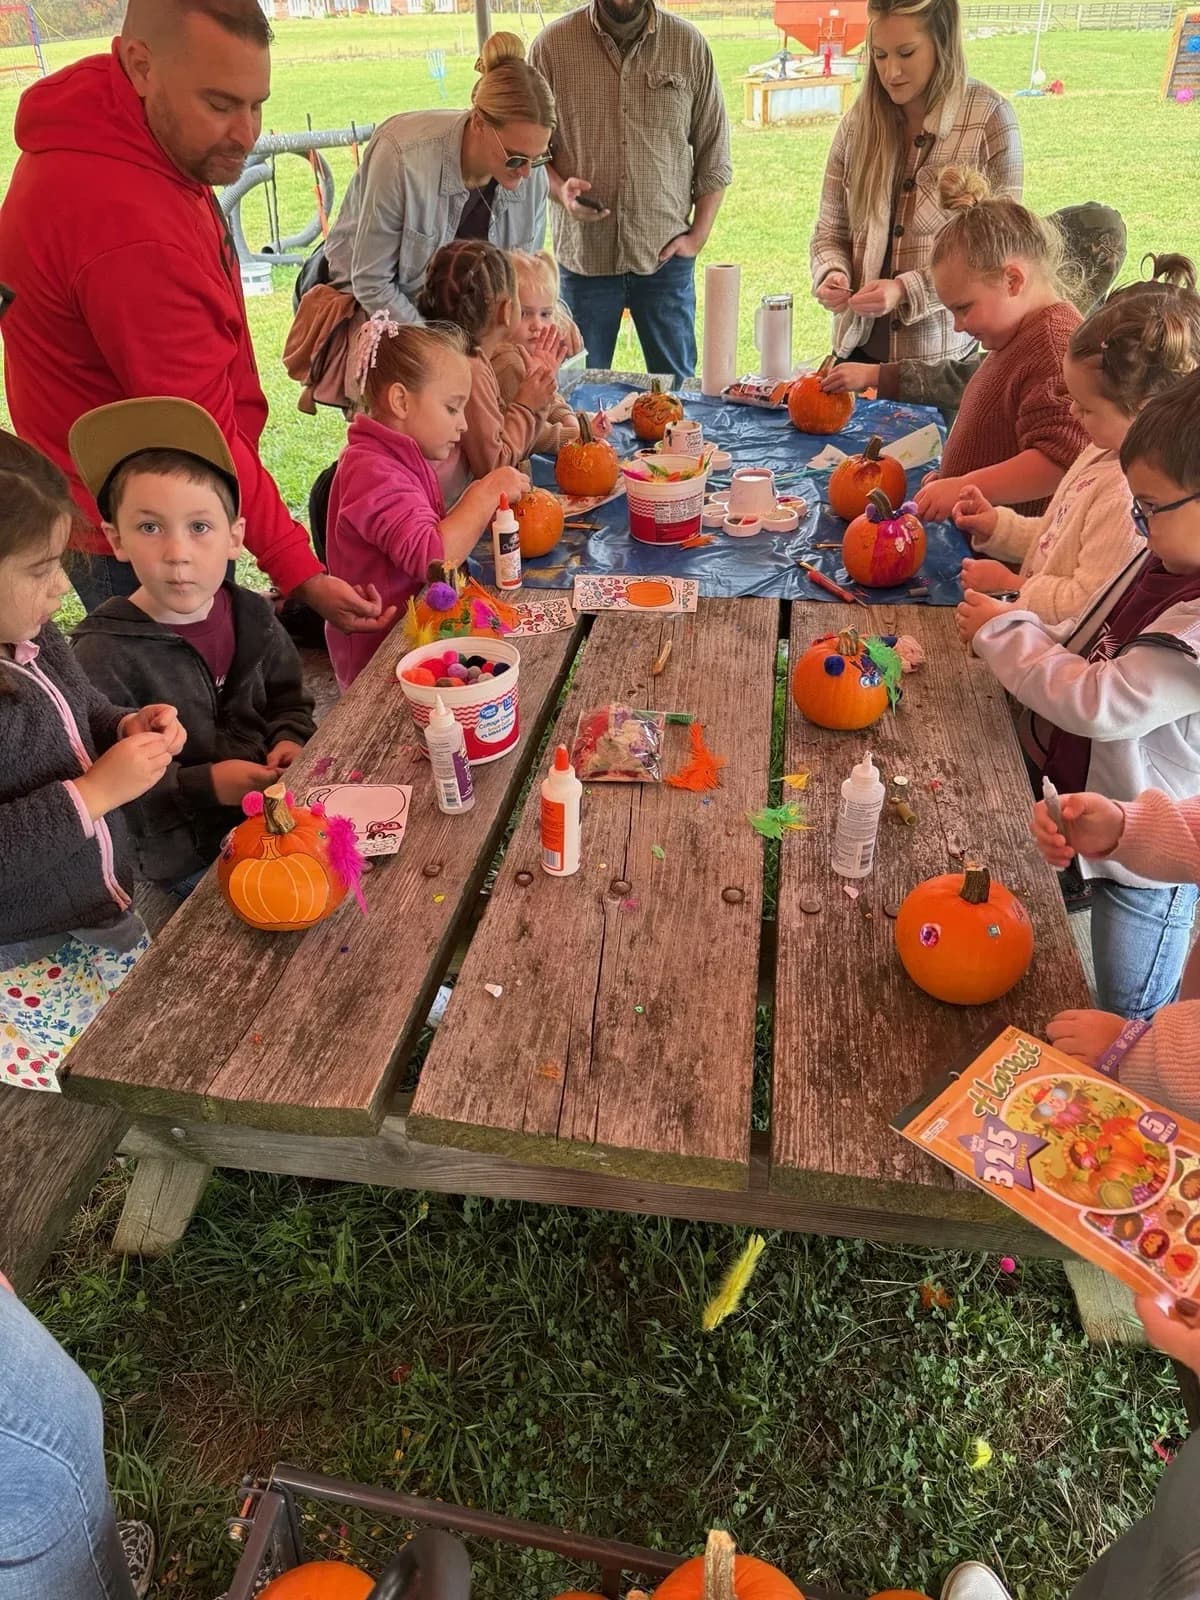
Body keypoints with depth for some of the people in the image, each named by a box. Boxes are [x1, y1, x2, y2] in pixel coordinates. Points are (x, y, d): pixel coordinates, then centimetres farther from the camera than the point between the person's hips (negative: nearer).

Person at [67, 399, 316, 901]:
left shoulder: (251, 615, -1)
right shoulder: (102, 656, -19)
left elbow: (288, 699, 16)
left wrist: (290, 739, -5)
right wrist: (204, 787, -25)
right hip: (190, 855, -5)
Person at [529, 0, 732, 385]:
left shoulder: (689, 44, 3)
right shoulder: (553, 44, 0)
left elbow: (714, 153, 7)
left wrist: (698, 235, -1)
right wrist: (561, 190, -14)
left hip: (666, 256, 1)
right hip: (583, 253, 0)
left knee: (676, 383, 7)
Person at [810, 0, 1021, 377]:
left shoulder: (989, 118, -6)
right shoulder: (859, 121, 3)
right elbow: (830, 231, 8)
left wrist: (906, 290, -22)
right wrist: (832, 275, -14)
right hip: (860, 349, 3)